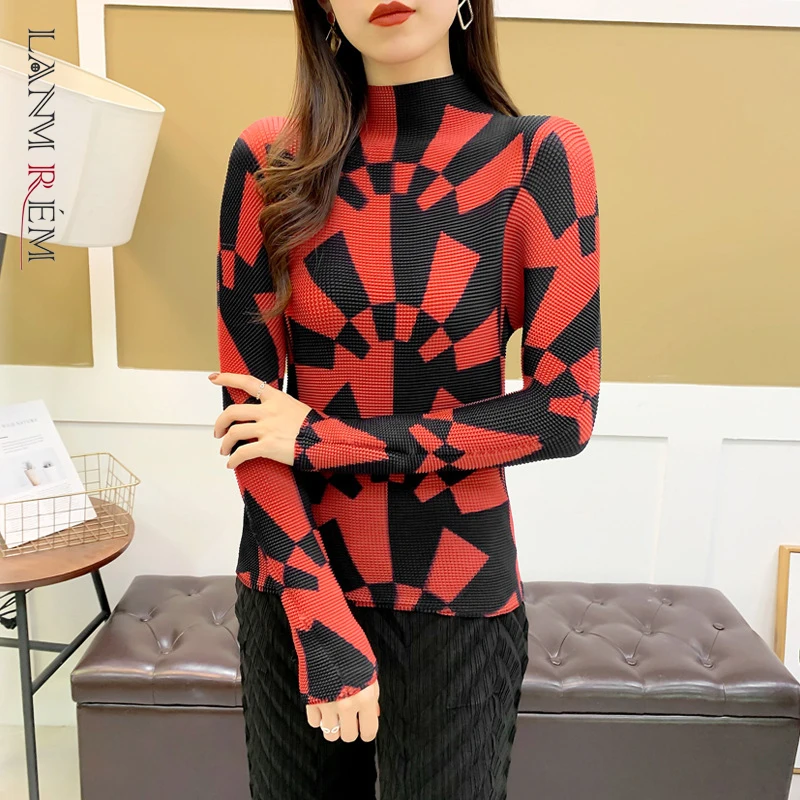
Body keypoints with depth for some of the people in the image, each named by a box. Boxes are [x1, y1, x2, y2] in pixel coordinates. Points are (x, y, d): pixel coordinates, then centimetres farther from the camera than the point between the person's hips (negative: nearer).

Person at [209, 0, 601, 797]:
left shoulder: (540, 156, -8)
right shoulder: (270, 160, -5)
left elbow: (565, 409, -12)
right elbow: (244, 407, -7)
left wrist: (326, 440, -15)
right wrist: (323, 621, -13)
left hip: (456, 590, -1)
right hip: (295, 575, 2)